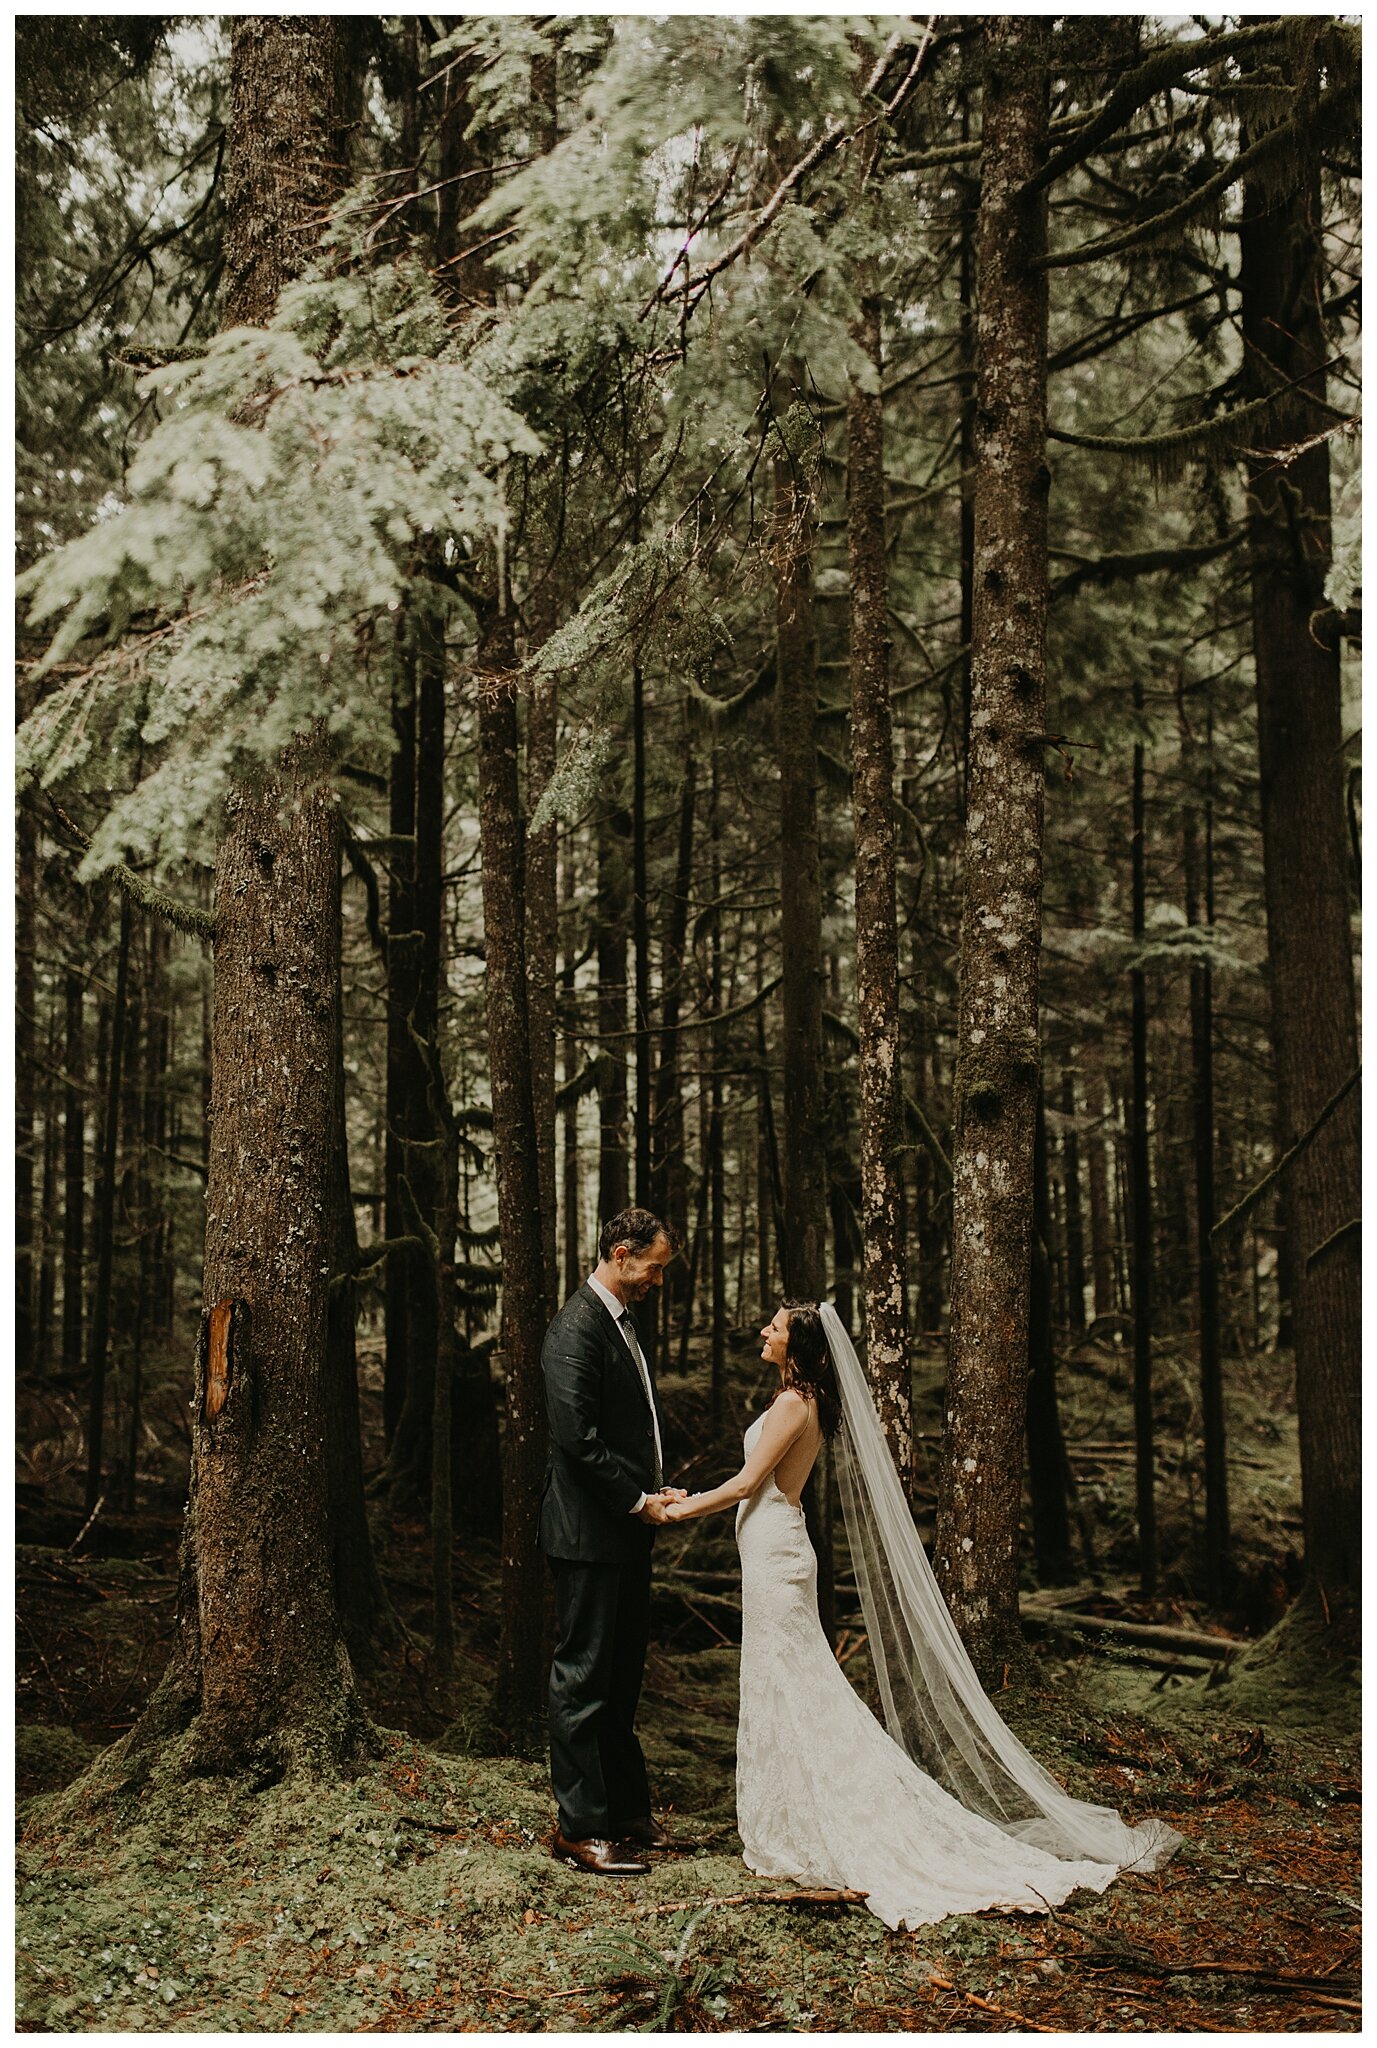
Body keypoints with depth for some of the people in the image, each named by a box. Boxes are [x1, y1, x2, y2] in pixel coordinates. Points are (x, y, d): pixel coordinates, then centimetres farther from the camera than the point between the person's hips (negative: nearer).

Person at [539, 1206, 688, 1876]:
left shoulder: (621, 1323, 14)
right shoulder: (577, 1329, -17)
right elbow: (578, 1438, -23)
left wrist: (656, 1491, 8)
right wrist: (638, 1500, -15)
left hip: (625, 1530, 10)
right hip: (590, 1533, -10)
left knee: (621, 1676, 17)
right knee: (584, 1677, -1)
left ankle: (626, 1808, 28)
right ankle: (579, 1827, 8)